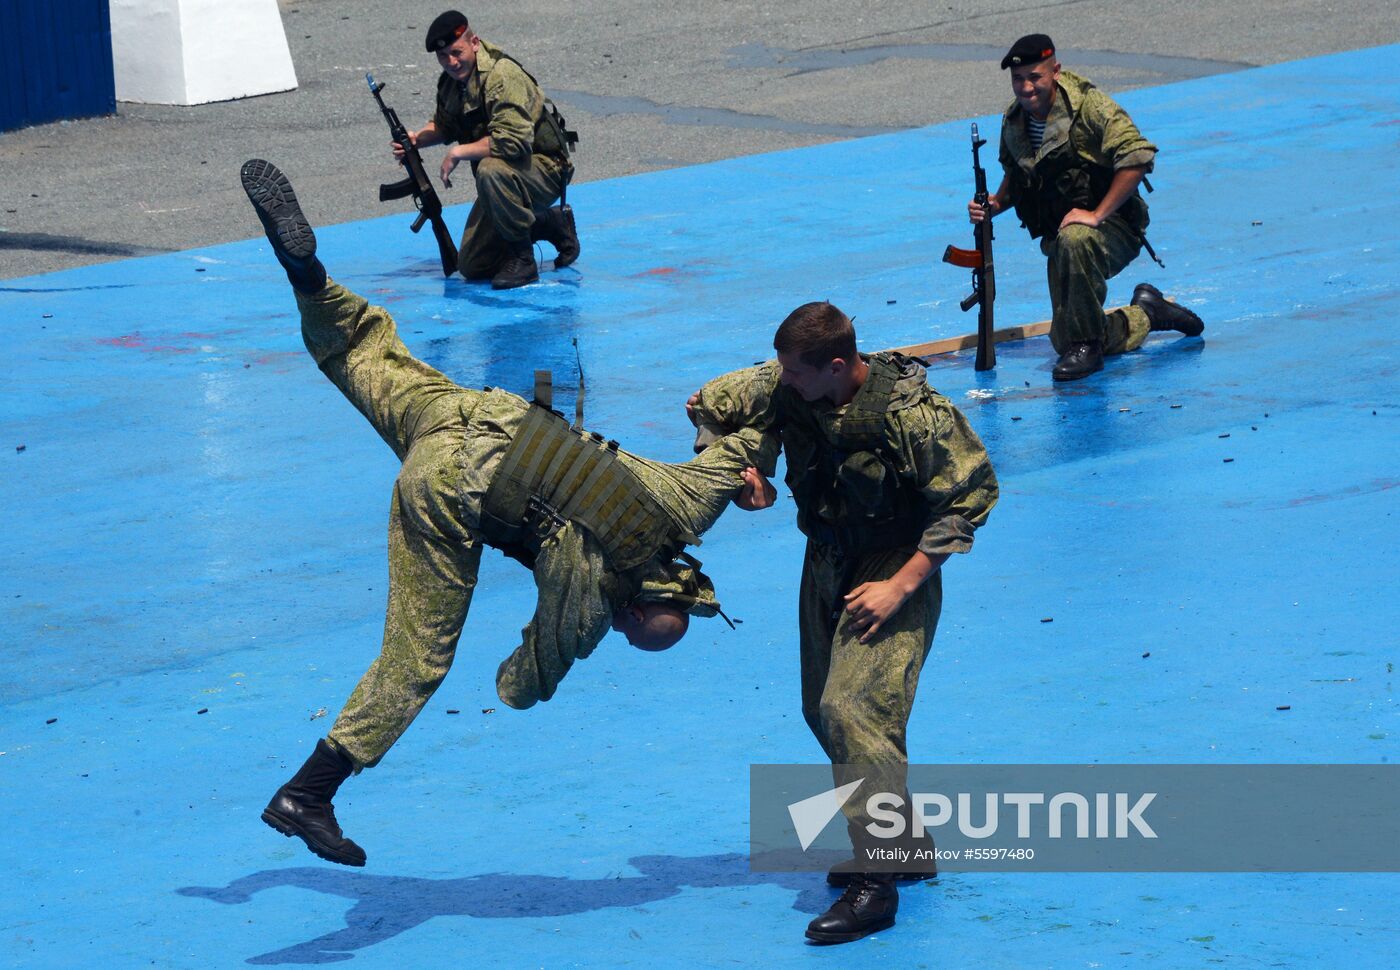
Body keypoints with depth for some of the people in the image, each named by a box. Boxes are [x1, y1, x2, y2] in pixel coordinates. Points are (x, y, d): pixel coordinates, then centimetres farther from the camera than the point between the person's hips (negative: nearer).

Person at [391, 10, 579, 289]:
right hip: (504, 181, 9)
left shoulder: (502, 76, -25)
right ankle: (553, 224, 24)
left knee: (492, 170, -41)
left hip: (544, 171, -9)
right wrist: (417, 138, 1)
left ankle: (522, 258, -22)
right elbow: (445, 125, 22)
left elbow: (513, 141, -36)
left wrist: (458, 153, -27)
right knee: (471, 266, 7)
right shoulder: (452, 80, 4)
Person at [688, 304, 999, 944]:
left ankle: (875, 884, -19)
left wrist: (899, 586, -20)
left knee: (853, 707, -22)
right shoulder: (783, 388, -12)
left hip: (895, 570, -7)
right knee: (823, 712, 15)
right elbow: (709, 404, 6)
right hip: (827, 566, 7)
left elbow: (966, 500, -17)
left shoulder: (917, 414, -26)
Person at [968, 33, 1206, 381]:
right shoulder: (1013, 121, 3)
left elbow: (1138, 155, -27)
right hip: (1060, 235, 7)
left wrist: (1097, 215, -29)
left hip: (1112, 226, -7)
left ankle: (1087, 346, -27)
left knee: (1075, 240, -42)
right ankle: (1146, 314, 30)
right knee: (1064, 341, 5)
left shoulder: (1087, 105, -18)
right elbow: (1014, 176, 19)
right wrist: (995, 205, -3)